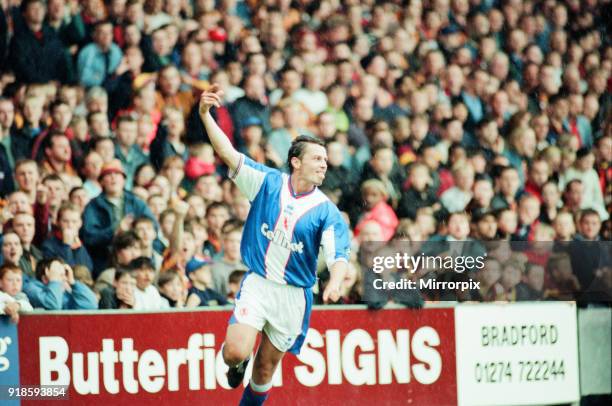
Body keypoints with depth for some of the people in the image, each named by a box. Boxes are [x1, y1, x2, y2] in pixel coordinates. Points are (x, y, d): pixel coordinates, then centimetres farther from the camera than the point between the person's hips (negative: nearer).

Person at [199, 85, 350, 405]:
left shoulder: (326, 211, -4)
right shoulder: (269, 182, -2)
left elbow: (338, 255, -14)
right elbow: (228, 154, -8)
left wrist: (335, 283, -38)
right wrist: (205, 114, -22)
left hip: (294, 294, 1)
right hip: (257, 283, -1)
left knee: (266, 368, 7)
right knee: (236, 352, -18)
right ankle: (237, 363, 20)